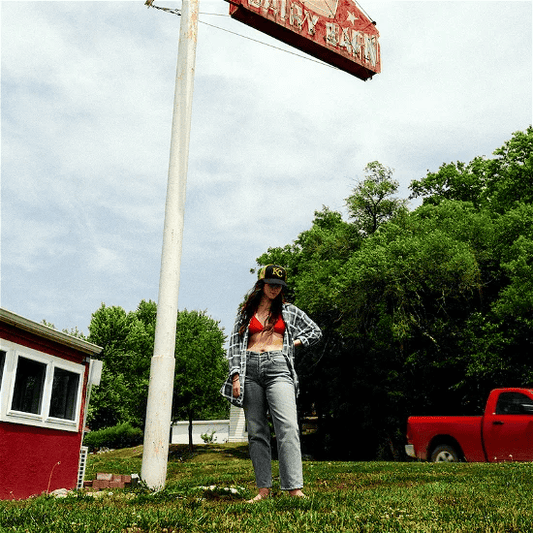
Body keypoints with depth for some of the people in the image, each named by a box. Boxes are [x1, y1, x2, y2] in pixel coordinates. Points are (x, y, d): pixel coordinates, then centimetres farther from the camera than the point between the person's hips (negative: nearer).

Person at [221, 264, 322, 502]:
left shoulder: (289, 311, 17)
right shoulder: (245, 313, 17)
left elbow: (315, 332, 23)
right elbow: (235, 346, 12)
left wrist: (291, 344, 11)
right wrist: (236, 377, 0)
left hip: (278, 367, -1)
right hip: (250, 369, 2)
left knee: (287, 426, -16)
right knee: (256, 431, 1)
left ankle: (294, 488, -17)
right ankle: (263, 489, 5)